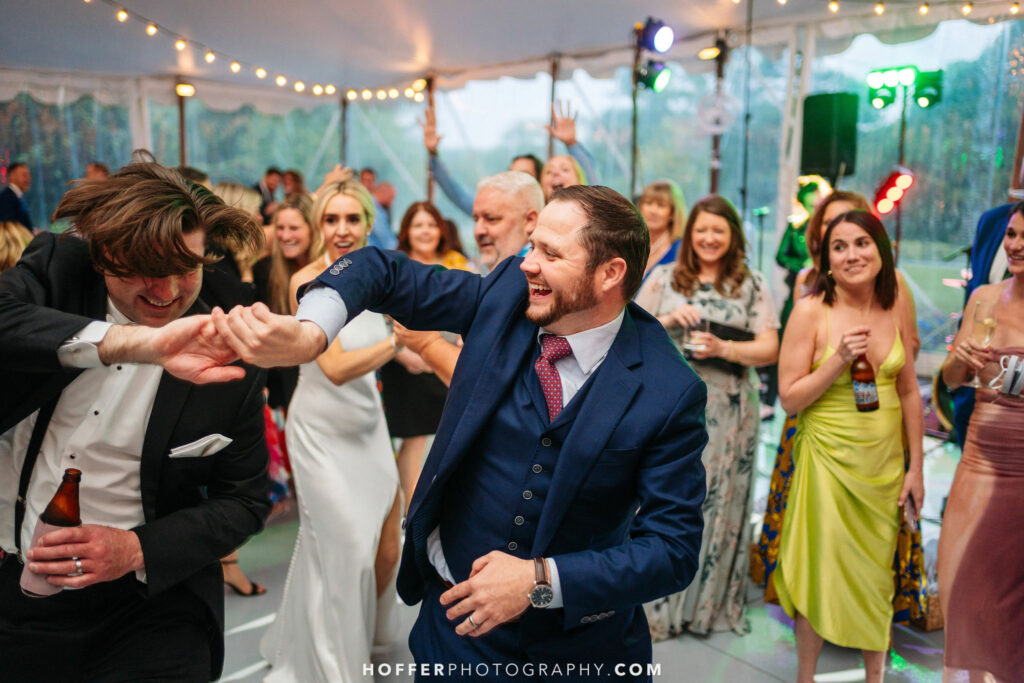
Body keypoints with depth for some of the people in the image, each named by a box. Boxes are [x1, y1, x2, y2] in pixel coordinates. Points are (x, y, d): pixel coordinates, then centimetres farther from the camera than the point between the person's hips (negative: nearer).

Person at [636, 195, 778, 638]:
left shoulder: (752, 285, 7)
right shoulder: (663, 278, 8)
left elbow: (769, 350, 1)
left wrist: (723, 348, -15)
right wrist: (667, 321, -11)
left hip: (727, 413, 0)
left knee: (719, 502, 6)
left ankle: (711, 604, 23)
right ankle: (658, 604, 15)